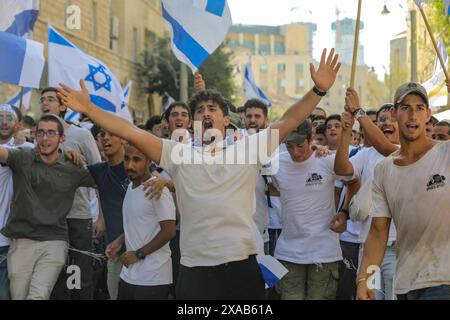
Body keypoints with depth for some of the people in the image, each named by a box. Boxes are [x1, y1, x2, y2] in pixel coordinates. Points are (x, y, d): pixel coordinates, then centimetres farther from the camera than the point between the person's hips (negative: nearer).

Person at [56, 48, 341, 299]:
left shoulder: (248, 149, 6)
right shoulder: (179, 154, 6)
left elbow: (288, 121, 1)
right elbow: (131, 132, 1)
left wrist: (318, 90, -10)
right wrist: (87, 108, -5)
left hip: (243, 265, 0)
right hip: (196, 269, 0)